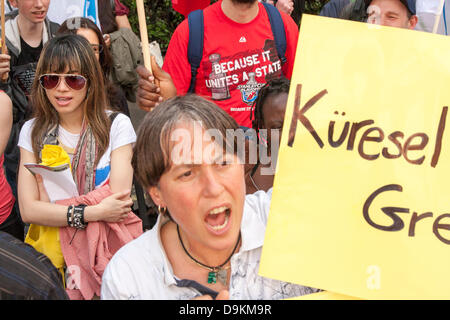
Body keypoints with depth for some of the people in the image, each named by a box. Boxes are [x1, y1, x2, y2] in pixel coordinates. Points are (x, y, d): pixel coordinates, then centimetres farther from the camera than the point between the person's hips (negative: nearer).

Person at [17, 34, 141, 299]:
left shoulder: (117, 125, 1)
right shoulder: (33, 132, 9)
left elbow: (119, 201, -8)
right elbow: (28, 210, -1)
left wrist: (54, 209, -4)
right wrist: (92, 212, -13)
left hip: (108, 248, -2)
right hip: (53, 250, 2)